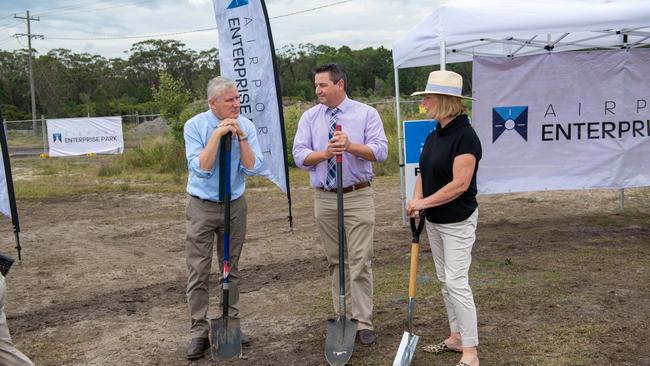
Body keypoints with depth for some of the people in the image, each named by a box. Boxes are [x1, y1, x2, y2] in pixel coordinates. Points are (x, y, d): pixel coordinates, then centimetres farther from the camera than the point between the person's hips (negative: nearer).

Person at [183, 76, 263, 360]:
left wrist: (241, 137, -22)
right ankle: (199, 333, 8)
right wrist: (217, 135, -25)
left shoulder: (246, 126, -5)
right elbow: (200, 168, -20)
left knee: (231, 269, 13)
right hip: (202, 207, -2)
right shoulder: (195, 126, -11)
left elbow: (252, 168, -11)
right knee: (199, 272, -1)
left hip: (235, 205, 3)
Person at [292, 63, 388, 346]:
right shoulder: (309, 117, 6)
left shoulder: (366, 113, -1)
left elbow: (380, 151, -10)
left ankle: (363, 322, 3)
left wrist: (350, 146, -25)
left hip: (358, 197, -3)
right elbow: (299, 155, -2)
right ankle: (343, 317, 23)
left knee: (360, 261, -5)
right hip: (324, 198, 3)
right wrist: (325, 153, -20)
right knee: (335, 261, 10)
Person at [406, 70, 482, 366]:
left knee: (456, 282, -7)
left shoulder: (465, 135, -19)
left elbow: (460, 184, -24)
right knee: (445, 280, 15)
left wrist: (424, 203, -19)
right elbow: (424, 173, 11)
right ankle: (456, 337, 28)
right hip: (434, 221, 9)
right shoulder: (434, 135, 8)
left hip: (457, 221, -9)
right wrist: (415, 200, -7)